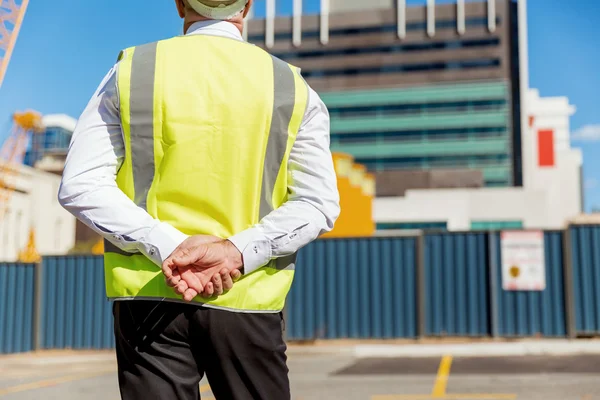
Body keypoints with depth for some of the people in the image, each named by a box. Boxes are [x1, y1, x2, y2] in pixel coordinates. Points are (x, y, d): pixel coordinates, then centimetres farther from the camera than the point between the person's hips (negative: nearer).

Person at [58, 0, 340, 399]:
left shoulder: (130, 72, 4)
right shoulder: (291, 87, 3)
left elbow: (80, 187, -4)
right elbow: (318, 203, -4)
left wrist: (166, 246, -11)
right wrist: (238, 252, -12)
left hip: (148, 296, 1)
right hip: (247, 303, 0)